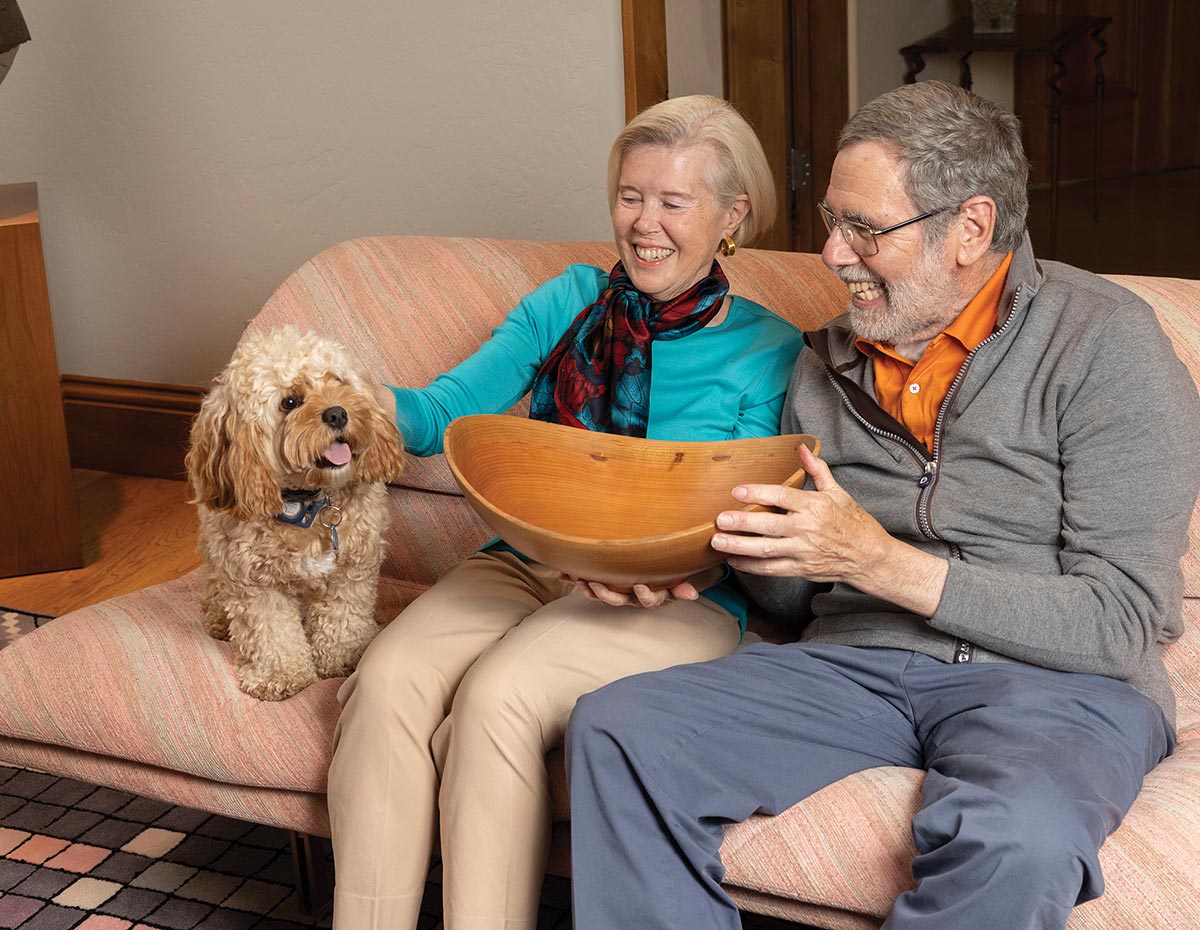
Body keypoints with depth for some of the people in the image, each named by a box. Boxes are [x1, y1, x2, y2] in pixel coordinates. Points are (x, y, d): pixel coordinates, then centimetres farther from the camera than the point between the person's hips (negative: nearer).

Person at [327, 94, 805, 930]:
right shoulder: (573, 300, 14)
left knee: (495, 696, -31)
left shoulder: (766, 347, 4)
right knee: (387, 678, -25)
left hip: (678, 601, -3)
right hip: (525, 562, 4)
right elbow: (449, 409, 5)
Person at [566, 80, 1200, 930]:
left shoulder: (1103, 342, -5)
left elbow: (1120, 623, -12)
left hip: (1048, 678, -4)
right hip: (855, 663, 5)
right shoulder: (830, 362, 12)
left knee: (1015, 843, -38)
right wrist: (742, 544, -5)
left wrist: (884, 563, -18)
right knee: (616, 728, -18)